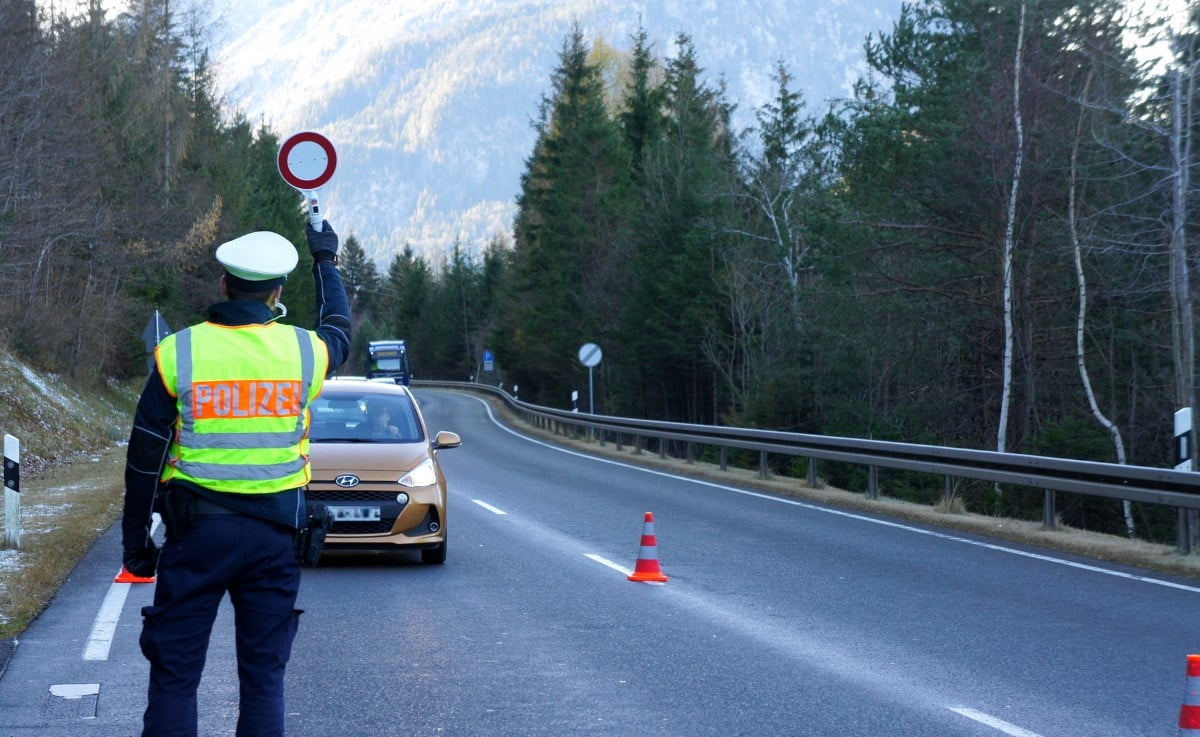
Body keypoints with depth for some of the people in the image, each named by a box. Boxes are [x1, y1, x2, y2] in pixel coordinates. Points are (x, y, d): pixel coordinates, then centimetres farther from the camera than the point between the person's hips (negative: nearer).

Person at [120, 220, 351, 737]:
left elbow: (145, 457, -3)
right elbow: (339, 329, 26)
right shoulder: (304, 350, -1)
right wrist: (326, 260, 40)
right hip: (275, 534, 2)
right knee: (264, 674, 9)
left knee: (174, 671, 5)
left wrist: (136, 539, 7)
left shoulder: (179, 353, -6)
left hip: (196, 531, -1)